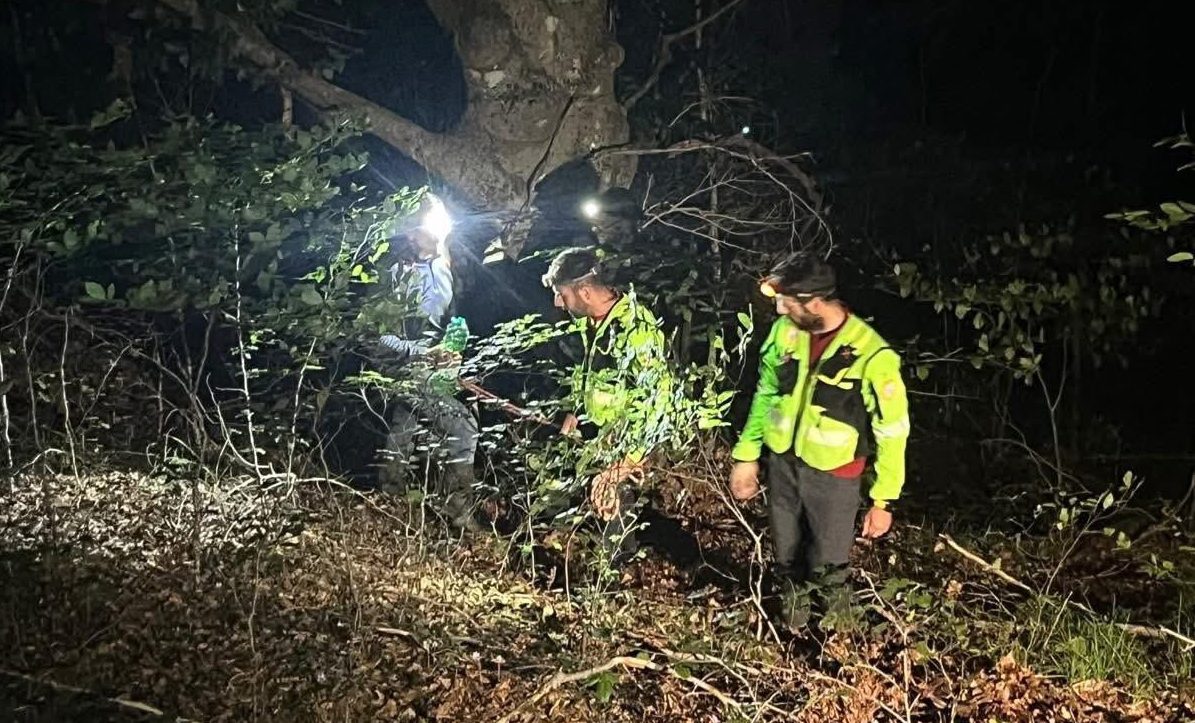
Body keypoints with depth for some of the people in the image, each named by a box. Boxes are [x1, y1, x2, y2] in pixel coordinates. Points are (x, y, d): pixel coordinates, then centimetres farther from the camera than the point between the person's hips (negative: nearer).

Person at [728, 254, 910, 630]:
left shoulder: (871, 355, -22)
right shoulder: (785, 332, -6)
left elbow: (892, 432, -13)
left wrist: (883, 500, -11)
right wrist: (747, 455, 9)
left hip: (832, 475, -4)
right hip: (782, 463, 5)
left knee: (827, 568, 6)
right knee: (788, 559, 19)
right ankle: (791, 633, 43)